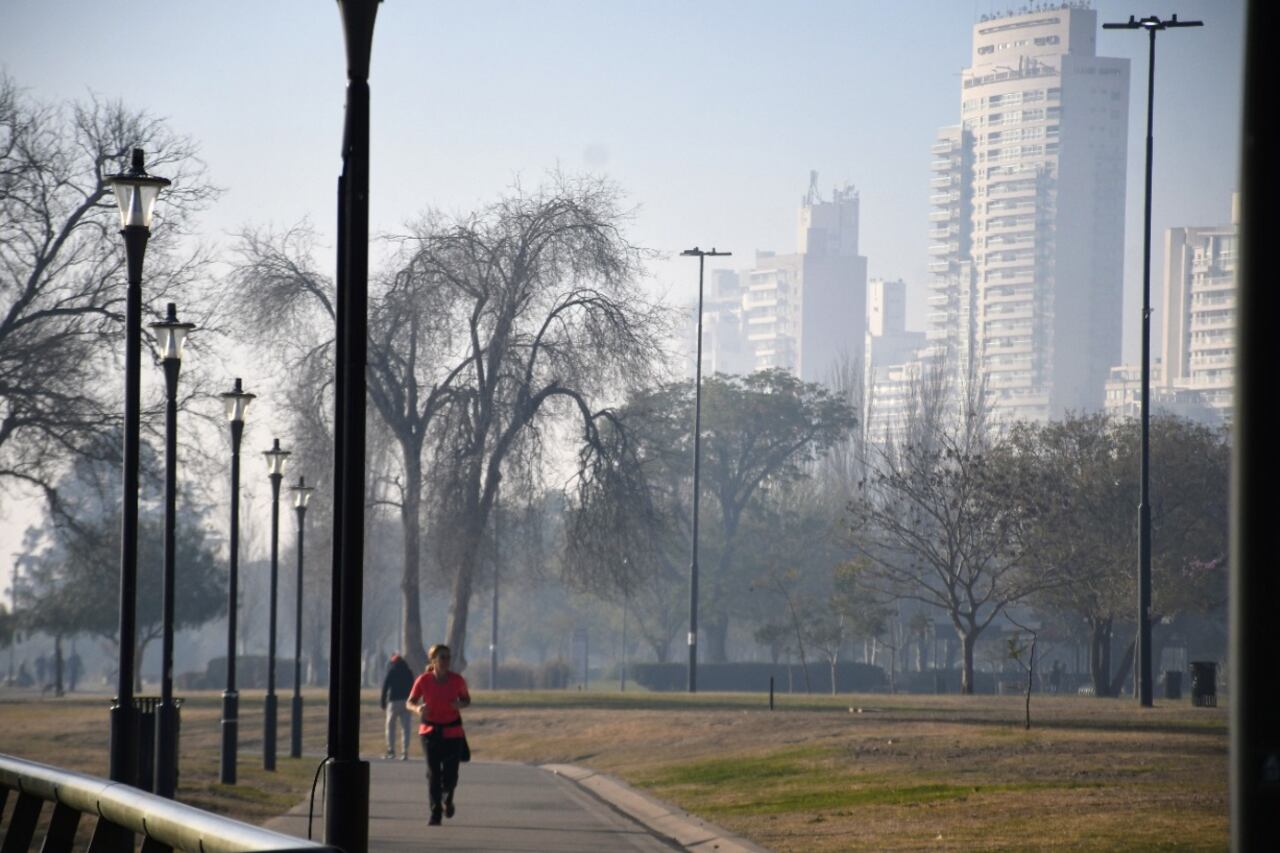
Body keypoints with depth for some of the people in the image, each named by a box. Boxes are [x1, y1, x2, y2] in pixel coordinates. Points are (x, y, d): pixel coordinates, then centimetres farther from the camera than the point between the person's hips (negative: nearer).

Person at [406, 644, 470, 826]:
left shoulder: (457, 680, -7)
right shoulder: (423, 680, -9)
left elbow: (466, 700, 9)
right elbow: (410, 702, 1)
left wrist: (460, 704, -15)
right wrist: (417, 709, -22)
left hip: (453, 733, 0)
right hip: (430, 732, 0)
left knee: (450, 775, -3)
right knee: (433, 774, -7)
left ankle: (447, 798, 32)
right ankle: (435, 814, 4)